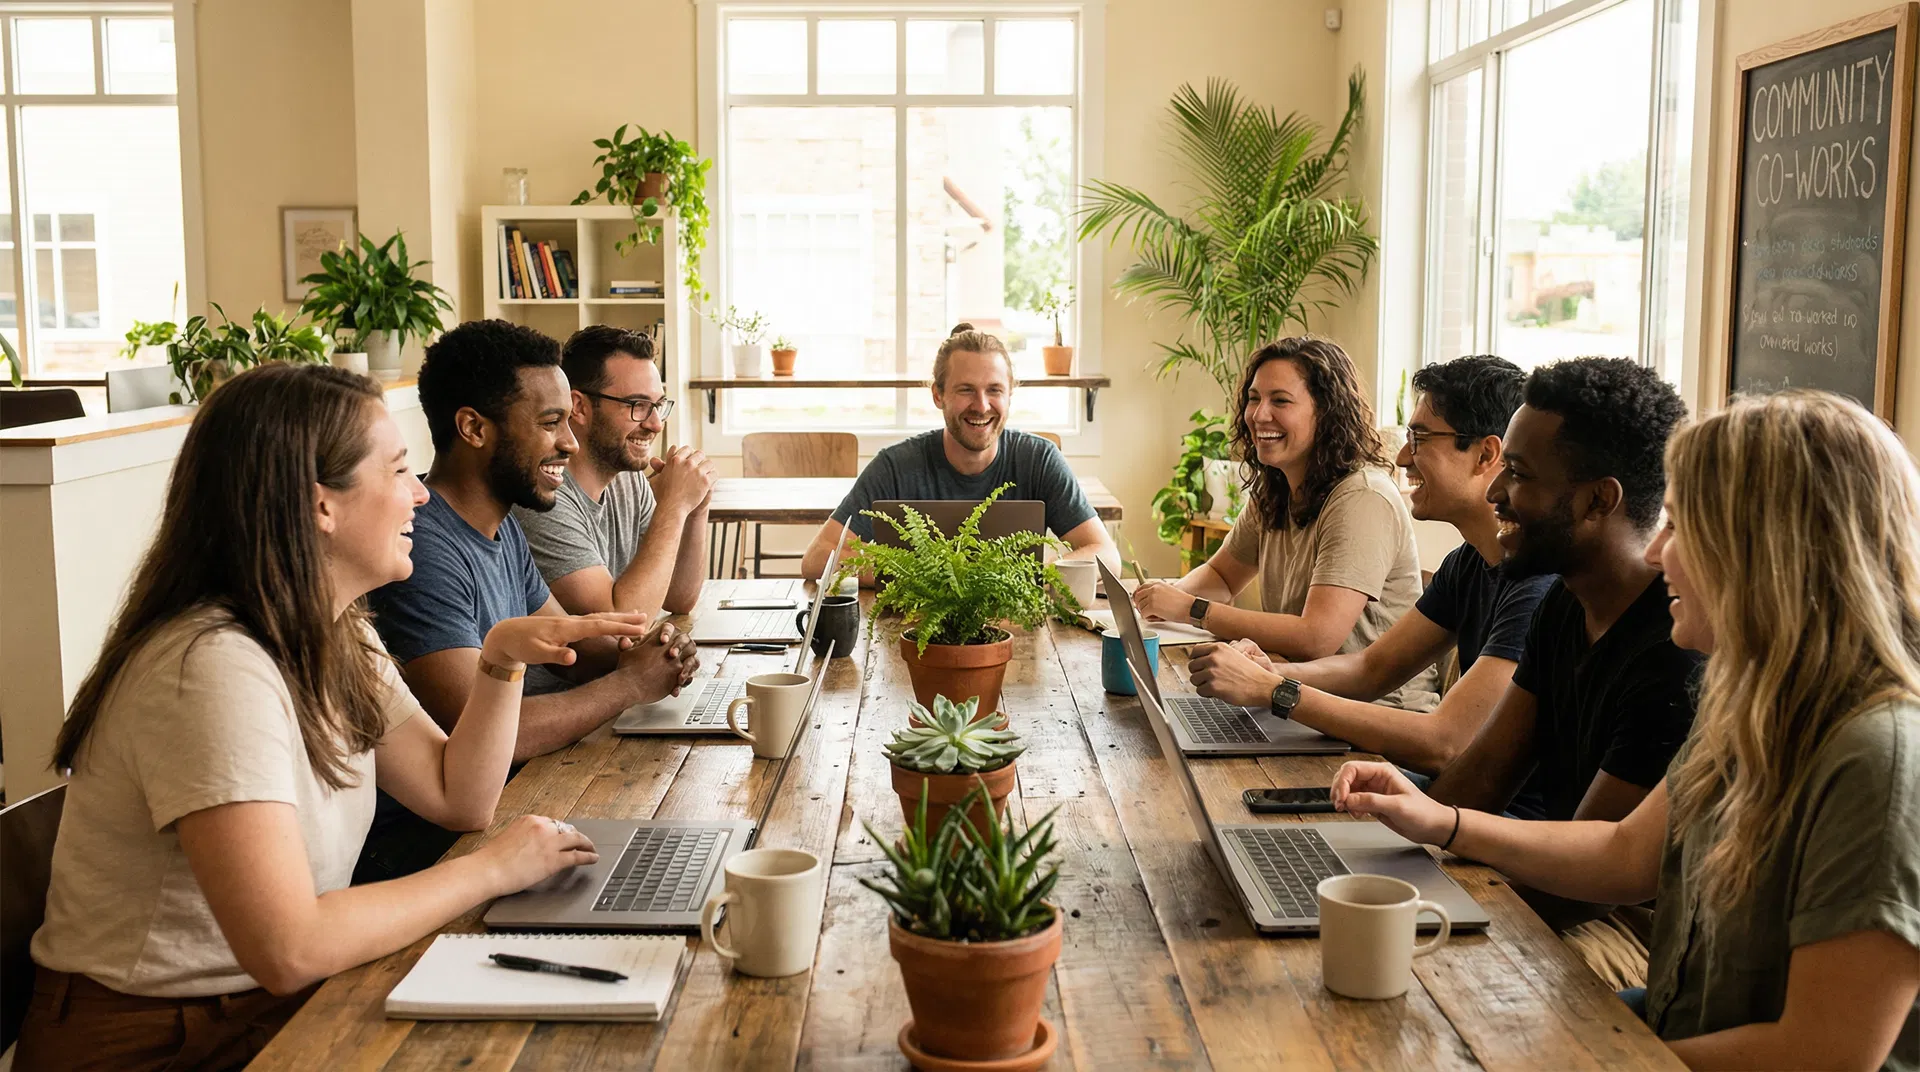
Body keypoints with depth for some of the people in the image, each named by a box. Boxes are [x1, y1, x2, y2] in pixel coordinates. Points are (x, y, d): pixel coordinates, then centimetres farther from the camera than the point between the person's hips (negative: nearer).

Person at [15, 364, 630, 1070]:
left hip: (274, 1009, 8)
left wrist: (500, 658, -6)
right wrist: (491, 868, -19)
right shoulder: (214, 666, -25)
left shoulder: (338, 642, 5)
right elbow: (288, 948, -30)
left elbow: (456, 796, 8)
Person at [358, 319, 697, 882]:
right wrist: (630, 683, -15)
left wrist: (631, 656, -5)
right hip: (412, 838, -9)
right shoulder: (424, 550, -23)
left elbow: (568, 646, 19)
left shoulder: (502, 526, 9)